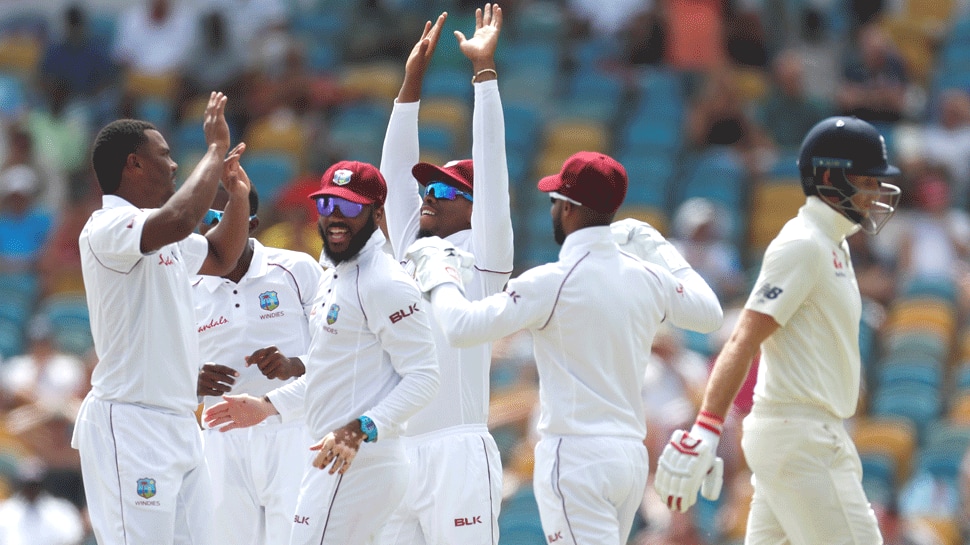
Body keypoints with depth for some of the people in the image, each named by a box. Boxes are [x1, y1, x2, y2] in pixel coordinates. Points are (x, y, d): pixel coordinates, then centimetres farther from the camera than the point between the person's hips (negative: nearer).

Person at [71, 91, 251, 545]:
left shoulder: (161, 237, 17)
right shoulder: (107, 229, -13)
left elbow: (219, 258, 34)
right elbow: (177, 219, -32)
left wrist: (238, 195, 17)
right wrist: (215, 150, -19)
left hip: (180, 424, 9)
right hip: (130, 425, -9)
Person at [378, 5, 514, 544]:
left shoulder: (481, 255, 2)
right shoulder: (410, 252, 18)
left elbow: (490, 165, -4)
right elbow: (396, 166, 21)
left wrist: (484, 68, -4)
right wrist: (413, 76, 19)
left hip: (457, 453, -7)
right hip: (392, 454, 7)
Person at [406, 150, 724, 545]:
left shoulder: (553, 282, -14)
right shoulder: (648, 278, 5)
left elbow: (460, 326, -16)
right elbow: (709, 313, 24)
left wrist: (438, 270, 2)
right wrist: (657, 248, 31)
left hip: (576, 456, -7)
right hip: (632, 453, 7)